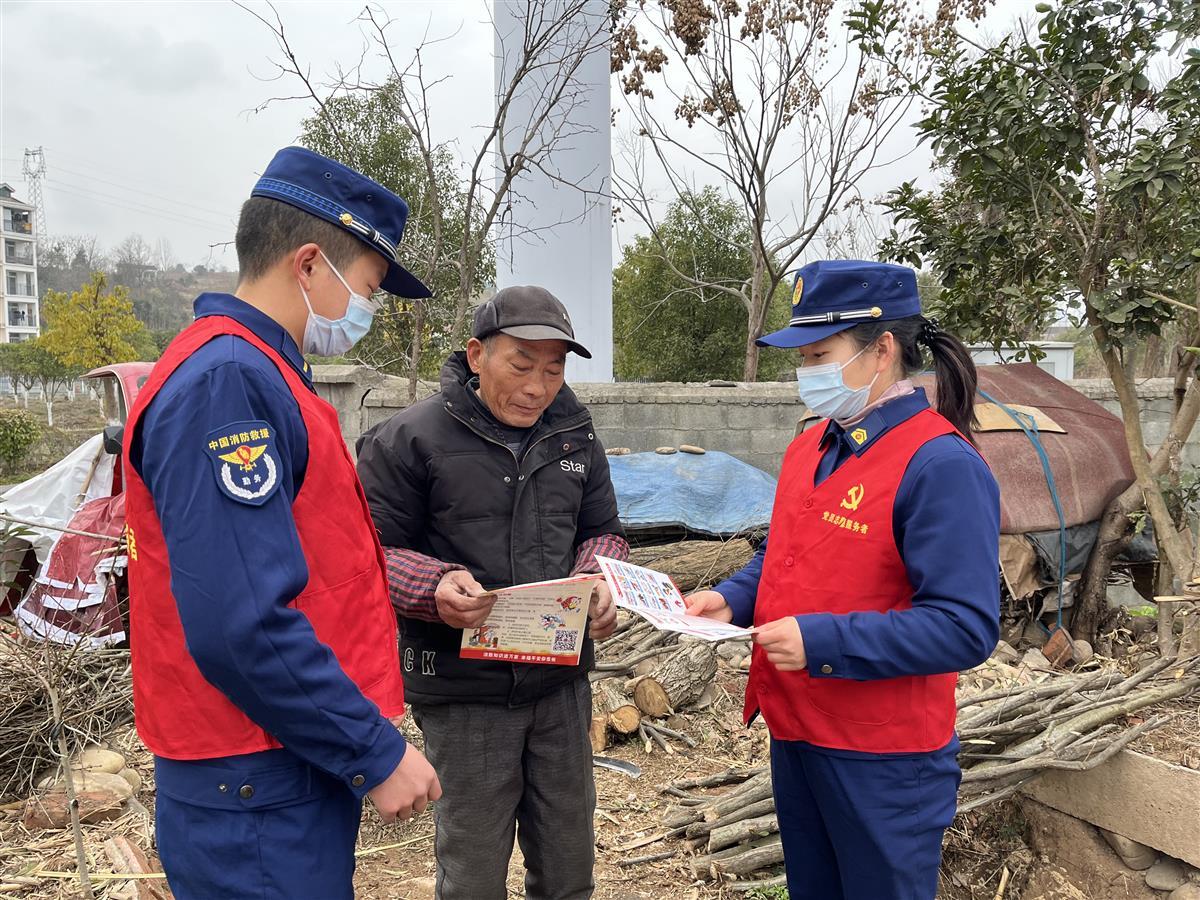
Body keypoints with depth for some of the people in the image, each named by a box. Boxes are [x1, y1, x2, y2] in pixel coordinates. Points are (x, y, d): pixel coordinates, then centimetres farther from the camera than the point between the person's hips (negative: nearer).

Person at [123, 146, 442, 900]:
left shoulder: (255, 374, 11)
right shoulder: (227, 382, -21)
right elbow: (241, 626, -27)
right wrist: (377, 752, -19)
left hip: (302, 769, 9)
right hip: (257, 793, -9)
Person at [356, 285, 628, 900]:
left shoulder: (577, 439, 6)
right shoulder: (409, 439, -10)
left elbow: (602, 532, 15)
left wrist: (600, 584, -7)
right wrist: (436, 588, -27)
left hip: (561, 680, 5)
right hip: (464, 691, -4)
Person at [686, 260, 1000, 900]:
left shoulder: (941, 466, -20)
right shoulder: (810, 448, 5)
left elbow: (965, 627, -24)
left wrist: (823, 642, -28)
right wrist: (732, 600, -3)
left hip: (883, 757, -8)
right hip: (793, 731, 8)